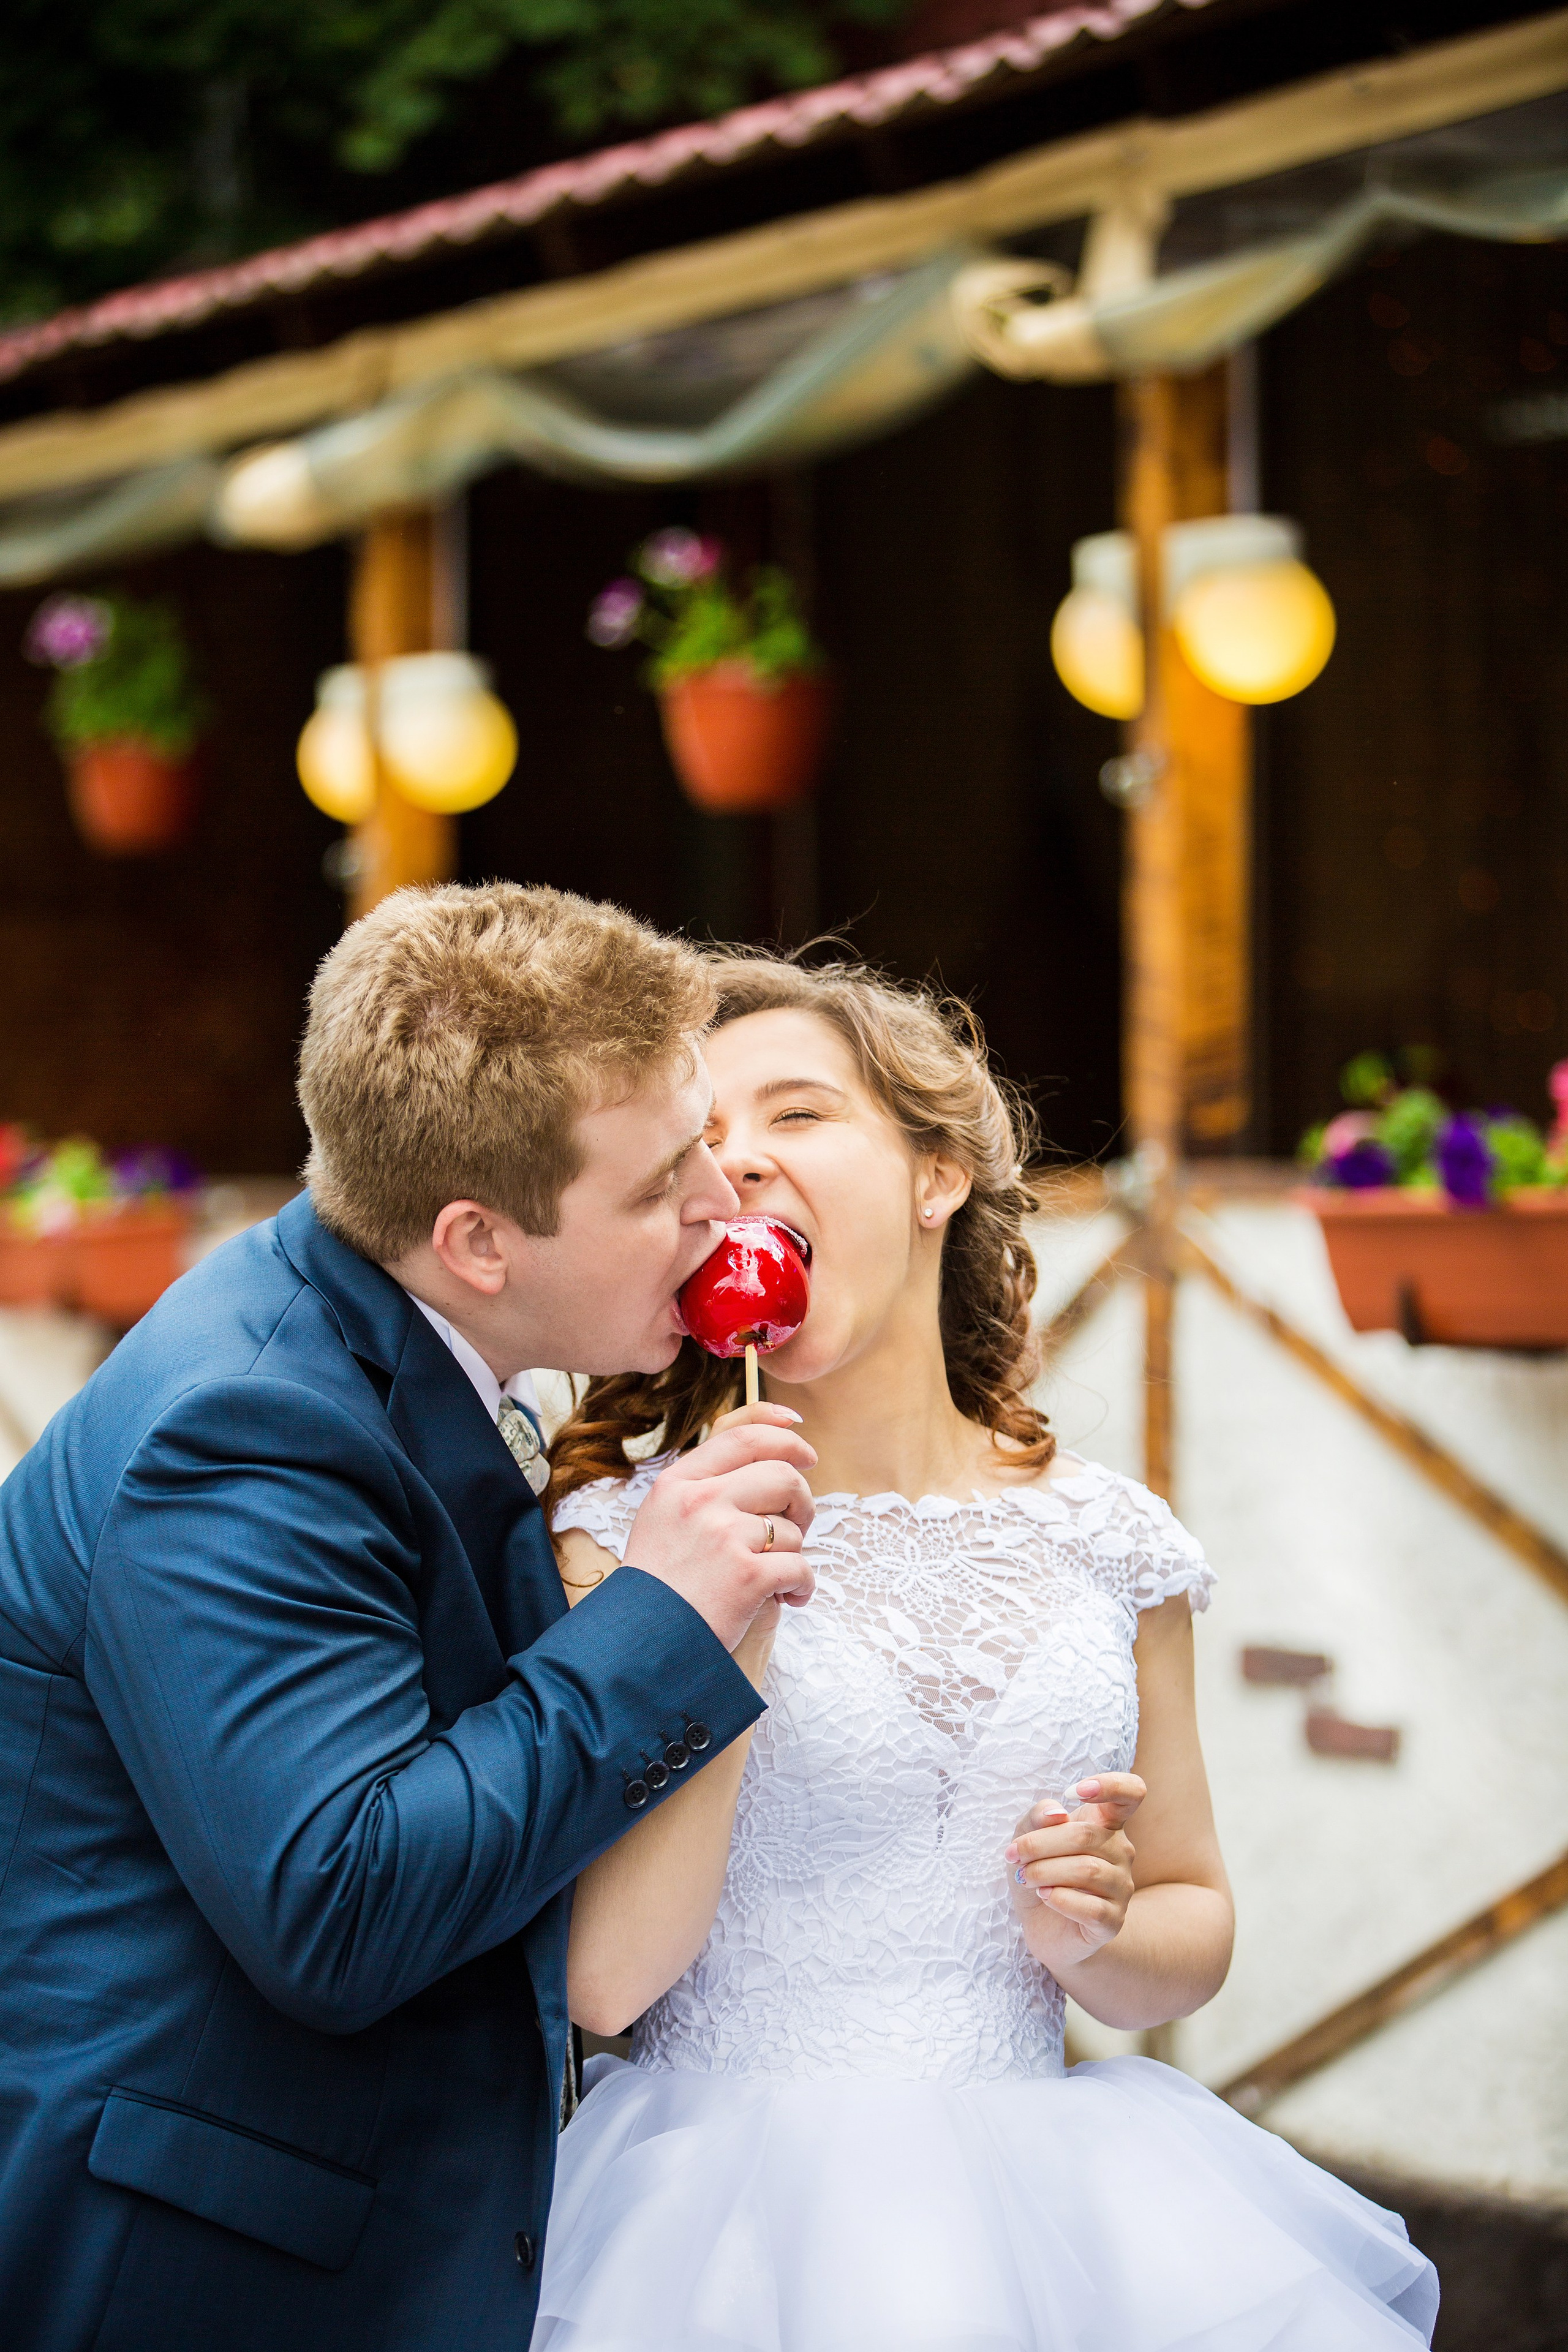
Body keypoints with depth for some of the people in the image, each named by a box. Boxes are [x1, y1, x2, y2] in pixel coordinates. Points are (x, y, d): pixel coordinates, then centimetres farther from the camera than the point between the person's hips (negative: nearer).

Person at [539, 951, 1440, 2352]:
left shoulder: (1105, 1542, 7)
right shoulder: (621, 1534, -2)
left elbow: (1195, 1933, 18)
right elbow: (600, 1978, -11)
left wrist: (1093, 1936, -5)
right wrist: (722, 1627, -16)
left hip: (1040, 2176, 4)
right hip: (736, 2190, -4)